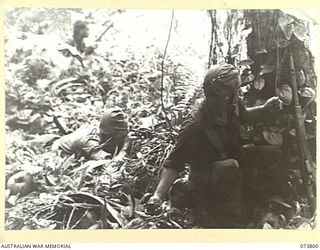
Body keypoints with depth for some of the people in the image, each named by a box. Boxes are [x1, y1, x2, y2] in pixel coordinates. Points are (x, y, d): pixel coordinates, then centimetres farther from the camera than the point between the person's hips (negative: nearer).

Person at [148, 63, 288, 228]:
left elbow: (243, 116, 13)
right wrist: (158, 194, -39)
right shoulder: (194, 127, -35)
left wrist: (265, 109, -4)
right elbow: (173, 164, -28)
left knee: (272, 154, -4)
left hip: (233, 157, 6)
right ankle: (233, 221, -10)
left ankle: (274, 206, 18)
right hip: (205, 181, -6)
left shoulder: (232, 105, -13)